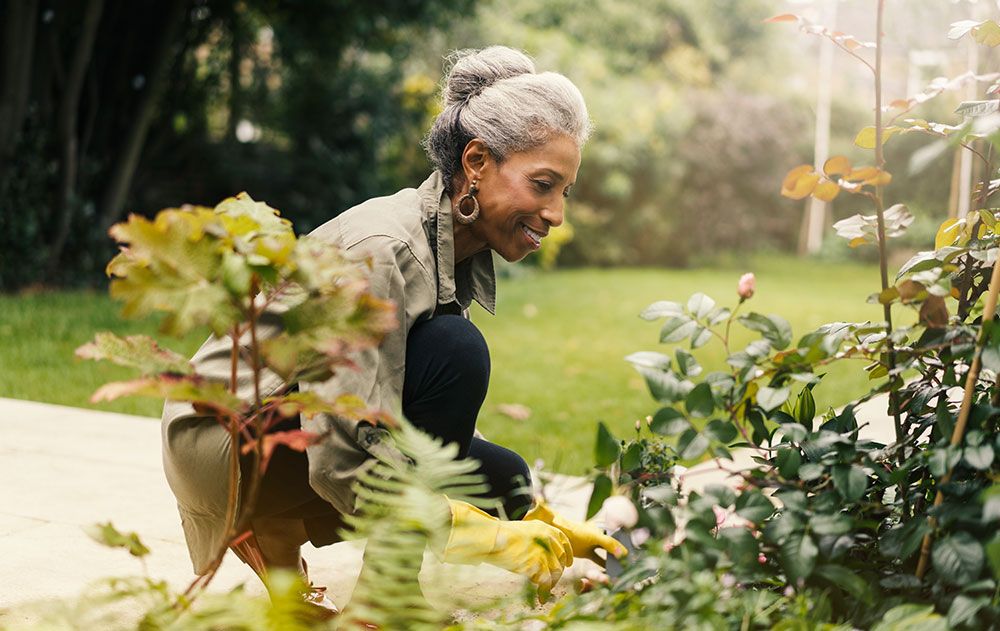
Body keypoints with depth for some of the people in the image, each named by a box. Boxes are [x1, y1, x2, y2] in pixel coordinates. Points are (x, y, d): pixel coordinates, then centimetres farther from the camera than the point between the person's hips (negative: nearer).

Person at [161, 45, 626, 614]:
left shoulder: (465, 254, 1)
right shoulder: (383, 249, -27)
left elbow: (442, 424, 4)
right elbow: (341, 462, -31)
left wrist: (540, 523, -7)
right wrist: (495, 539, -30)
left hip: (304, 428, 9)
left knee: (501, 478, 0)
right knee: (455, 350, -25)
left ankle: (278, 543, 8)